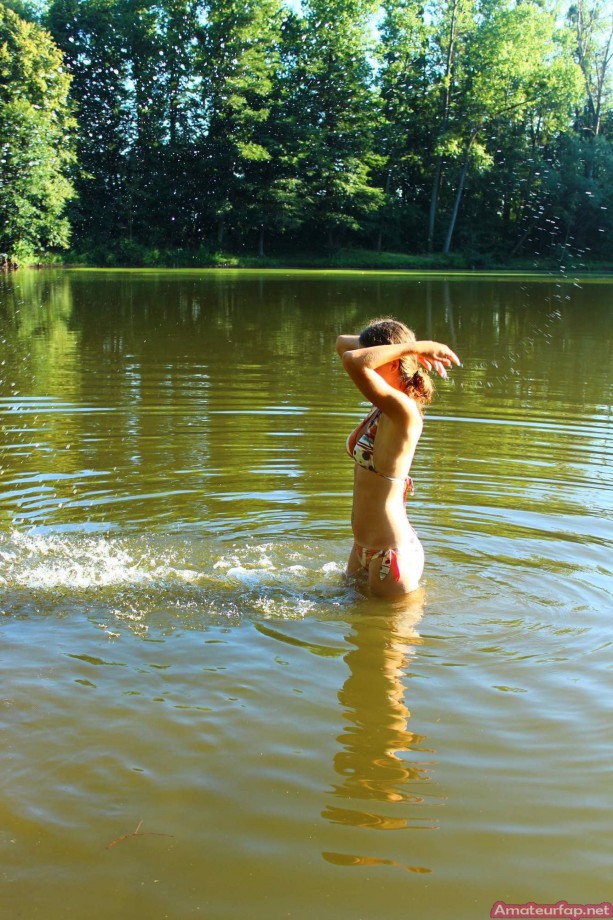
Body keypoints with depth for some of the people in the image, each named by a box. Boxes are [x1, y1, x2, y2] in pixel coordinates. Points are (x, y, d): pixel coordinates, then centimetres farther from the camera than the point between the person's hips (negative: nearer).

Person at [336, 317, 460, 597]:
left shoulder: (403, 411, -24)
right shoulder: (383, 408, 2)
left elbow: (352, 360, -37)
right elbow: (342, 344, 12)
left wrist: (415, 347, -25)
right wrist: (408, 348, 1)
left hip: (391, 553, -9)